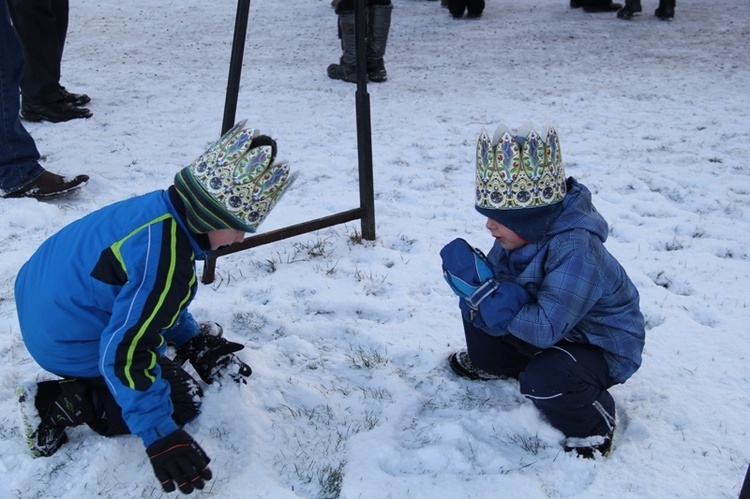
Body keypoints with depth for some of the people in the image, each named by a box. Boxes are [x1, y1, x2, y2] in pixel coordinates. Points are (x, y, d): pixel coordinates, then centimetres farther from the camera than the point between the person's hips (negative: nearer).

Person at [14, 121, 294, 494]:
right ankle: (61, 404, -6)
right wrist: (160, 437, -27)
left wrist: (193, 340, 19)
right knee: (181, 401, 0)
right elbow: (124, 353, -31)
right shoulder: (166, 262, -32)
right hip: (73, 347, -10)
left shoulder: (157, 209, -4)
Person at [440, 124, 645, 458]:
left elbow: (546, 329, -39)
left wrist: (486, 292, -41)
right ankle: (496, 364, 27)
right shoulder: (520, 233, -13)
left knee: (544, 380, -35)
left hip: (601, 348, -8)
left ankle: (593, 424, -2)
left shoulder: (576, 252, -37)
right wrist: (475, 287, -34)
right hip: (548, 322, 8)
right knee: (475, 303, -3)